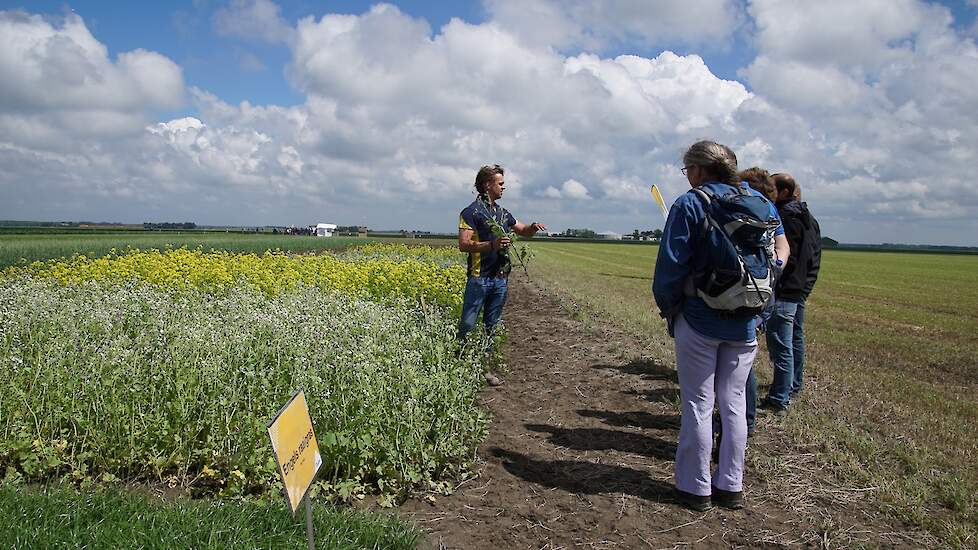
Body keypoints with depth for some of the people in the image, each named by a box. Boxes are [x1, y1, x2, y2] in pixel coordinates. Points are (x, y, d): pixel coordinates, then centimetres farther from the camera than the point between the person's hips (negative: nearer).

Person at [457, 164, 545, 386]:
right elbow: (463, 245, -14)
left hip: (500, 279, 7)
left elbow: (523, 231, 28)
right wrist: (492, 245, -24)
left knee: (491, 326, 10)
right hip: (479, 278, -7)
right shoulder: (472, 212, -7)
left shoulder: (503, 213, 16)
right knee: (467, 325, -4)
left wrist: (533, 227, 5)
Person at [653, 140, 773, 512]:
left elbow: (671, 264, -13)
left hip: (699, 321, -5)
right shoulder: (755, 203, 7)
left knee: (698, 405, 5)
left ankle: (696, 488, 14)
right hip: (744, 324, 5)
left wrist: (667, 306, 1)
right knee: (733, 404, 14)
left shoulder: (689, 204, -10)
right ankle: (731, 486, 23)